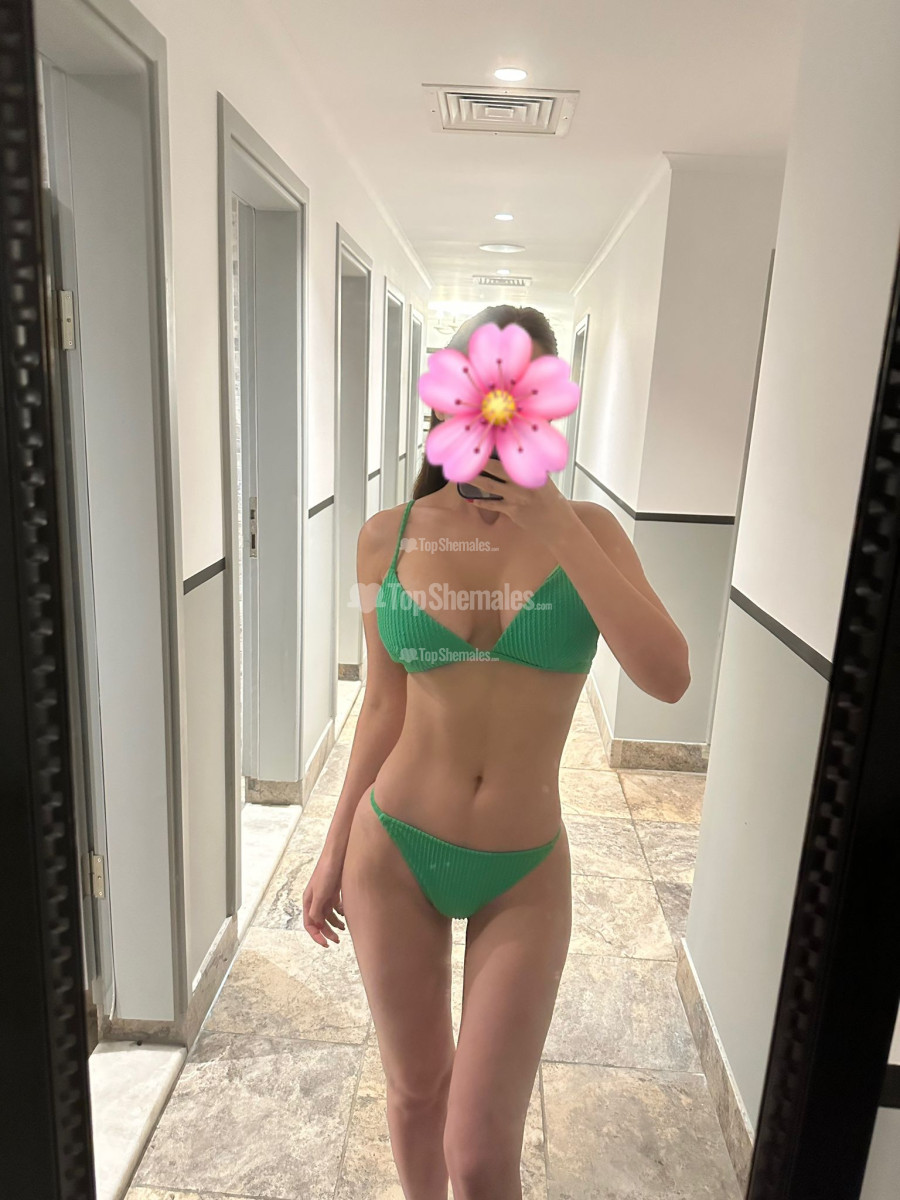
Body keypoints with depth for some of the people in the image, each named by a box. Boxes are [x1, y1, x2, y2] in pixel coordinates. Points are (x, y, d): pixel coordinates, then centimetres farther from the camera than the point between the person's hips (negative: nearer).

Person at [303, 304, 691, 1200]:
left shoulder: (586, 528, -7)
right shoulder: (388, 537, -6)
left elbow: (668, 678, -20)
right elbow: (384, 706, 2)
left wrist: (559, 534, -24)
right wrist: (334, 849, 7)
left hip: (525, 876, -1)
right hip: (394, 854, 1)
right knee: (416, 1090, 22)